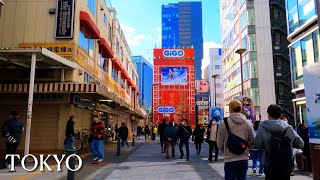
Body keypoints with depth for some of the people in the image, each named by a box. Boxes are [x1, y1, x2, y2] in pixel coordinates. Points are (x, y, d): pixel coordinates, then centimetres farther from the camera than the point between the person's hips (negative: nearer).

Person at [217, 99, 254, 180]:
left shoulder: (224, 122, -10)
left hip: (230, 159, -3)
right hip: (244, 159, 3)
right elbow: (251, 142, 7)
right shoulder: (248, 123, 0)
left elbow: (220, 143, -4)